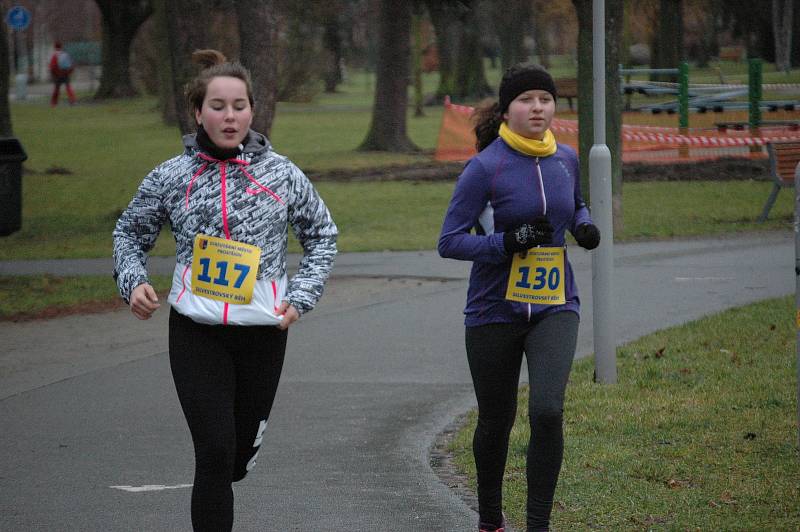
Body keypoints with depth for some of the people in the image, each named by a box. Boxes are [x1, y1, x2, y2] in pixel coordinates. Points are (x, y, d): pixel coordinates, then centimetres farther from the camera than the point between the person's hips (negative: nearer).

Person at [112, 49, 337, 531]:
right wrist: (133, 281, -5)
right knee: (215, 451, -12)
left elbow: (322, 235, 12)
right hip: (196, 333, -2)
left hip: (263, 332, 2)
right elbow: (130, 233, 14)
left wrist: (302, 297, 0)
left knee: (241, 453, 15)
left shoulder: (282, 175, 1)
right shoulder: (172, 177, 0)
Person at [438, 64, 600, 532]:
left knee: (547, 411, -18)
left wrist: (585, 226, 2)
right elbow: (450, 241, -13)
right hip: (495, 311, -2)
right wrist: (508, 242, -26)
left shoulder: (565, 159, 3)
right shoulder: (486, 167, -12)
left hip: (554, 306, 2)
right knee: (496, 422, 11)